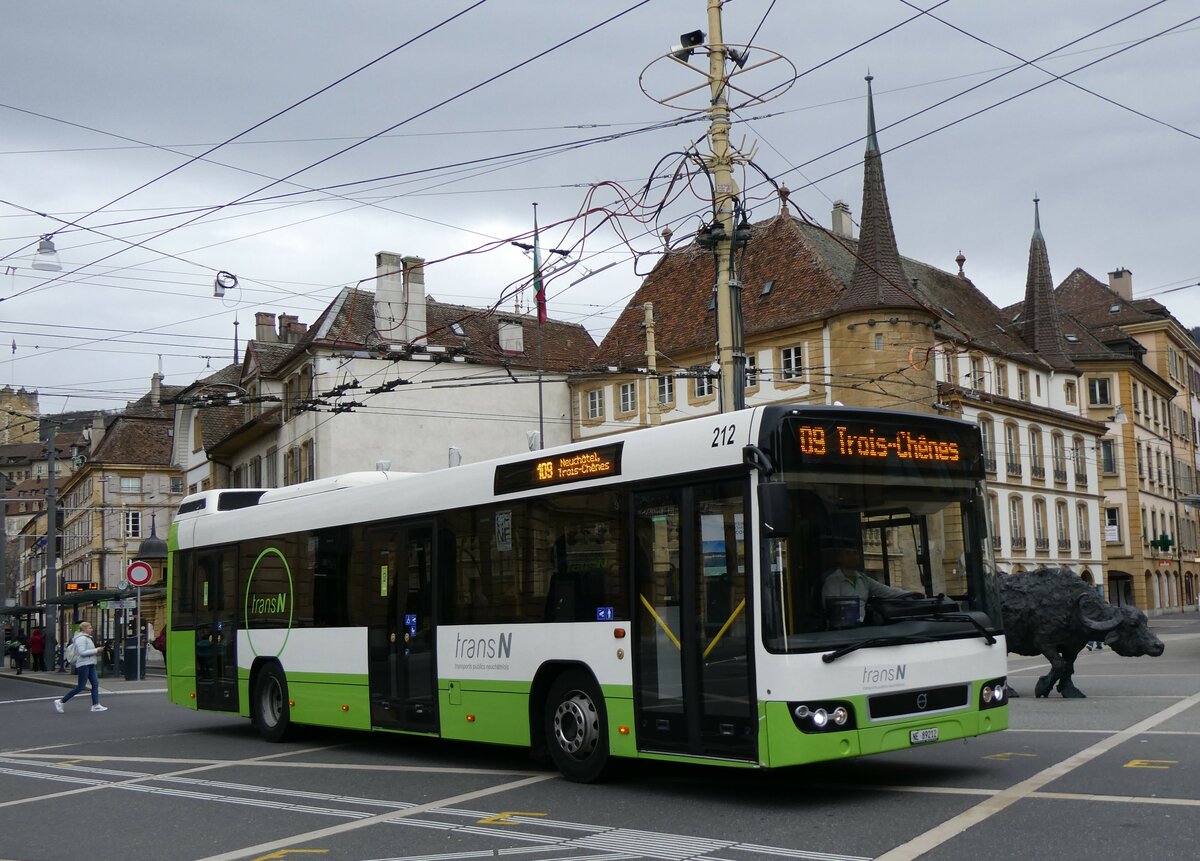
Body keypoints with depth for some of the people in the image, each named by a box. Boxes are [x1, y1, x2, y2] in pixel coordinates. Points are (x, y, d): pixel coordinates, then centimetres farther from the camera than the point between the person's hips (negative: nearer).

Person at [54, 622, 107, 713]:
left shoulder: (86, 638, 18)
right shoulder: (81, 638, -13)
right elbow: (82, 652, -22)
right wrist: (96, 650, -18)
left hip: (90, 664, 10)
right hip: (84, 664, -10)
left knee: (95, 683, 2)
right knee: (81, 686, -7)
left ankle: (95, 705, 2)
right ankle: (61, 702, 2)